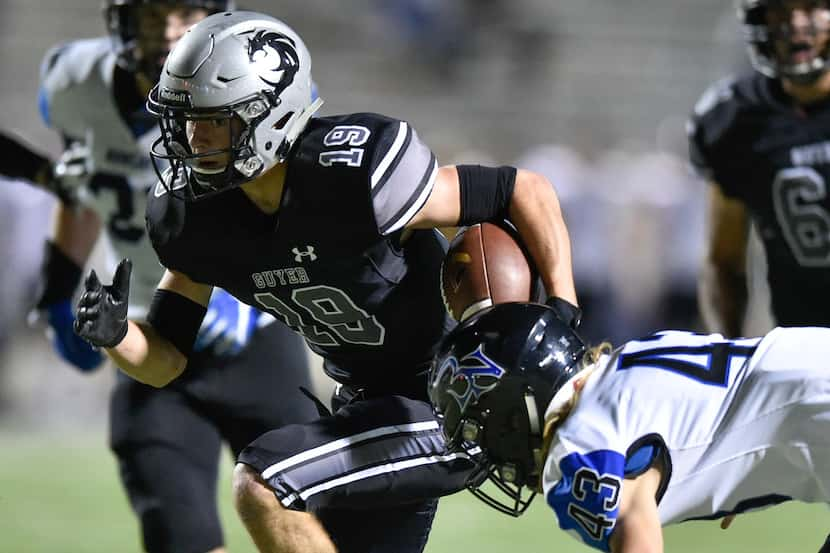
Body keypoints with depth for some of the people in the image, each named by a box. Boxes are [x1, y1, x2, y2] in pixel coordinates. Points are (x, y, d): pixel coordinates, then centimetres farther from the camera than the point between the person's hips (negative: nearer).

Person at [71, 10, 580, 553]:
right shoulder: (192, 213, -6)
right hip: (365, 404, 8)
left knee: (262, 486, -22)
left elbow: (528, 192, -19)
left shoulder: (353, 177, -27)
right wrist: (117, 334, -21)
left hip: (448, 407, -8)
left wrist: (564, 316, -25)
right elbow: (166, 361, 1)